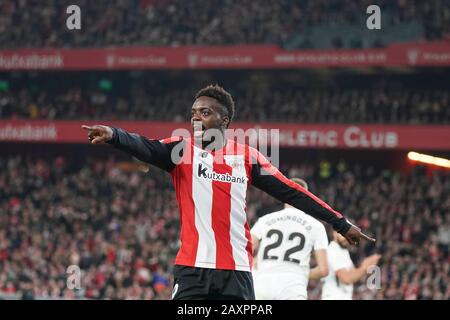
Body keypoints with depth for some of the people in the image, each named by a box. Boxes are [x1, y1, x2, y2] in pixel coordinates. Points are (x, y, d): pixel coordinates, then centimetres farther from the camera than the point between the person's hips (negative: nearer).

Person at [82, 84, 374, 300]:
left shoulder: (247, 156, 8)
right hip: (193, 269, -2)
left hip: (237, 270, 2)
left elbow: (292, 193, 11)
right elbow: (145, 148, -16)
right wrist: (113, 135, -38)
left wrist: (341, 224, 10)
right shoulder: (182, 151, 3)